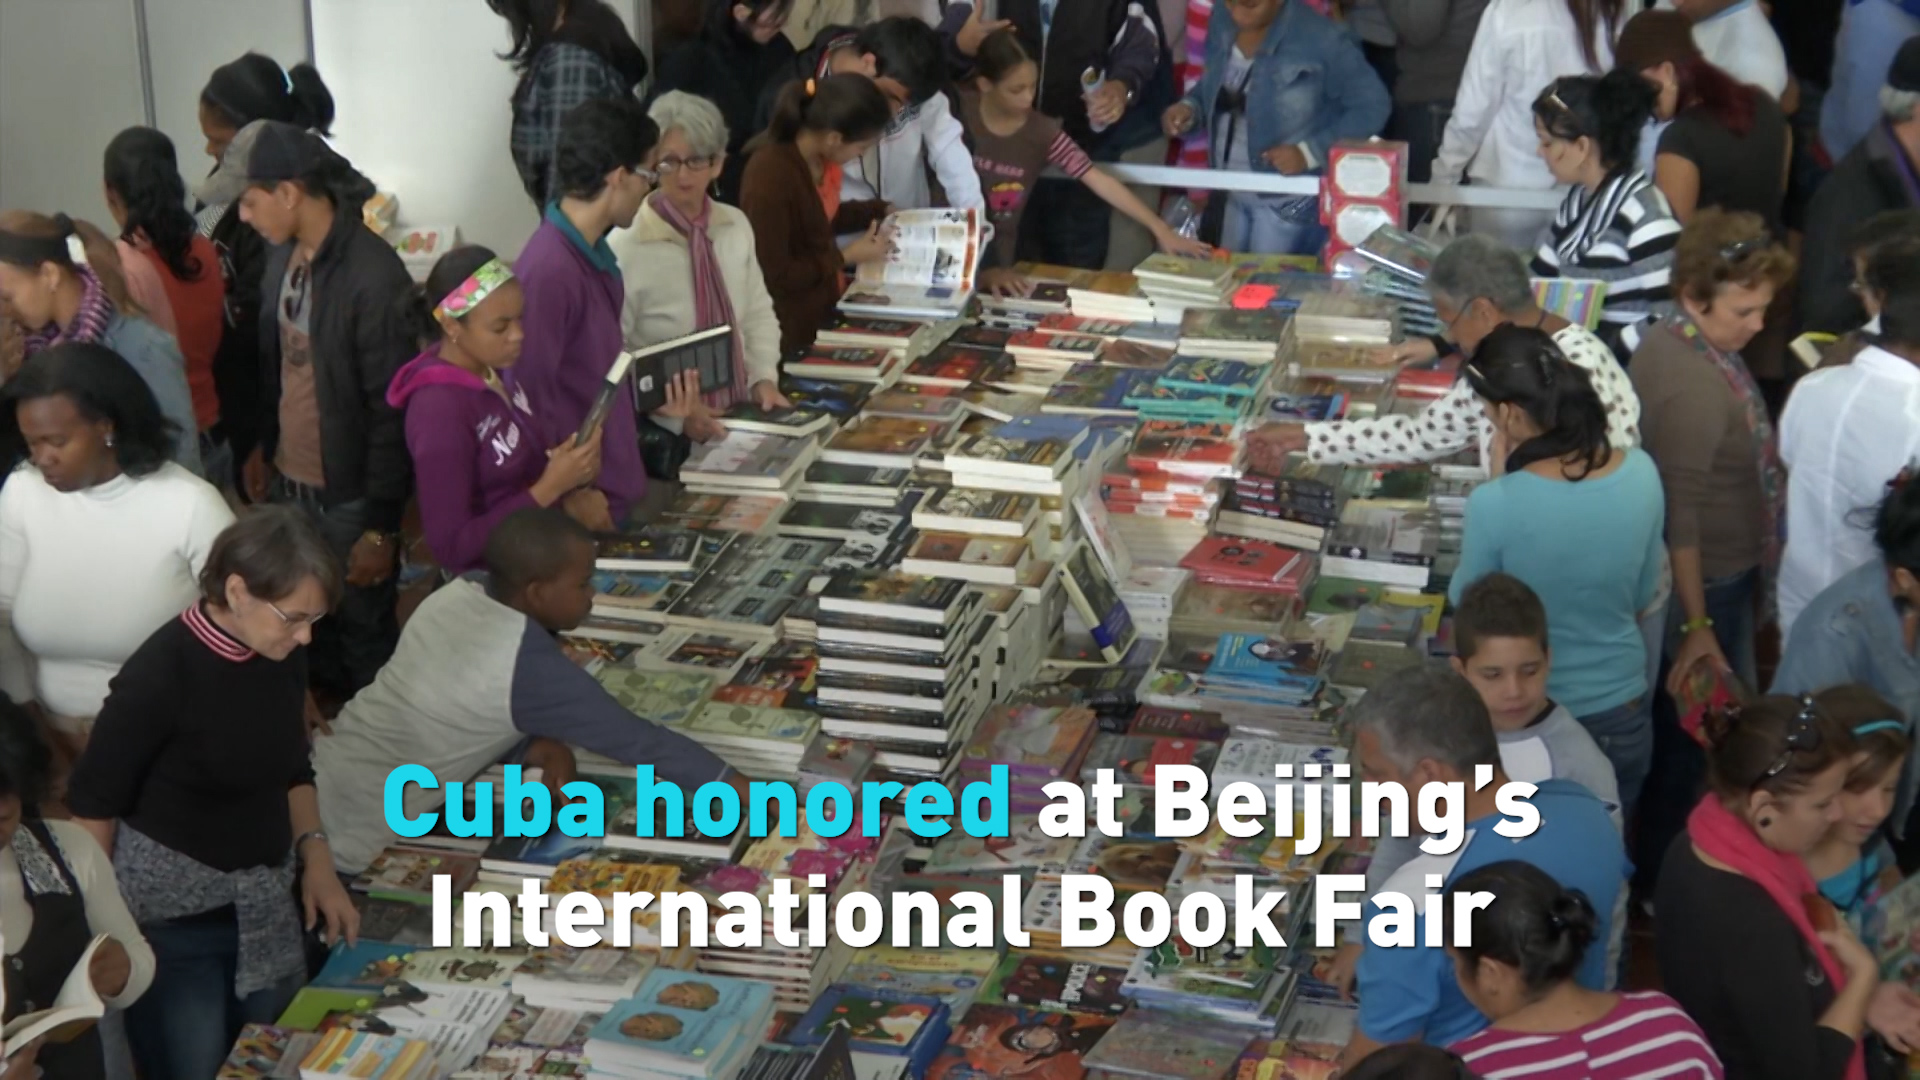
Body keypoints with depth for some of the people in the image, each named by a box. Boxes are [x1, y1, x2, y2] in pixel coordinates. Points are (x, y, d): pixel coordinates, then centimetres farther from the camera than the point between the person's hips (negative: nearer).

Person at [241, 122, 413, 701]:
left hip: (348, 497, -7)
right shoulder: (285, 255, 0)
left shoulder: (373, 277, -23)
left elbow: (392, 411, -20)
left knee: (363, 636, 8)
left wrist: (381, 526, -17)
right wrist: (262, 448, 20)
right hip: (287, 483, 7)